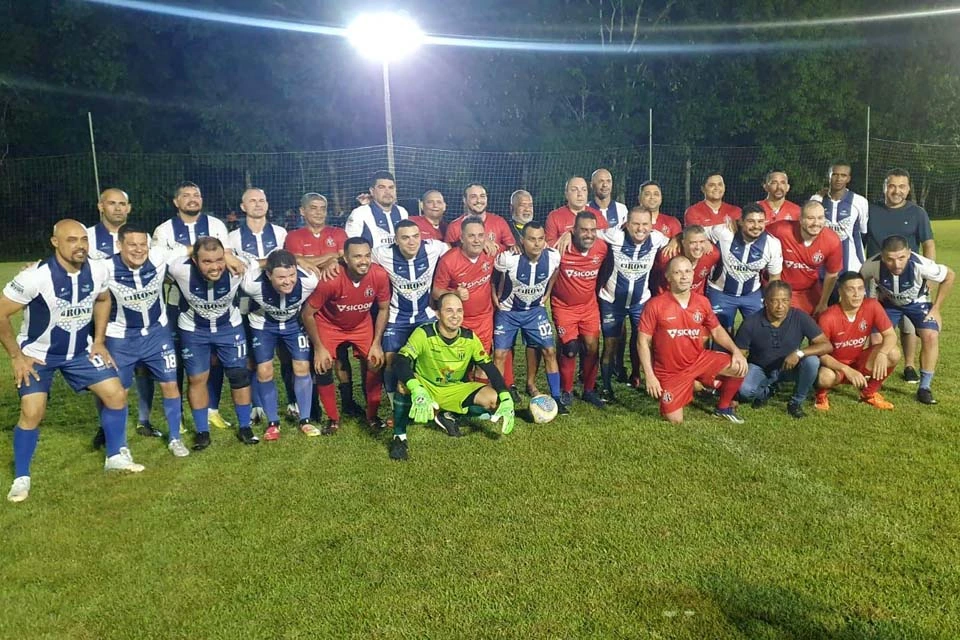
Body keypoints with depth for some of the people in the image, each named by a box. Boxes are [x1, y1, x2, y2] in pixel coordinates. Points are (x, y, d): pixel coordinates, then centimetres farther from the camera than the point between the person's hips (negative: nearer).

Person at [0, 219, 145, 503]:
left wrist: (98, 341, 6)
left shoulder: (97, 272, -13)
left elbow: (103, 300, 10)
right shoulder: (36, 276, -28)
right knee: (32, 413, -12)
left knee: (116, 394, -2)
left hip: (81, 350, 4)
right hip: (38, 354, -4)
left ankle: (116, 456, 18)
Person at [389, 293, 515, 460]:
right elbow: (401, 362, -35)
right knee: (404, 385, -37)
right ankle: (399, 437, -17)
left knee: (495, 400, -16)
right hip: (425, 387, -4)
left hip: (455, 391, 4)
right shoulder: (423, 333, -22)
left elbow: (491, 369, -9)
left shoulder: (470, 338, -11)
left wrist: (506, 400, -24)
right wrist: (417, 391, -53)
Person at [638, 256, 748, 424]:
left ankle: (723, 407, 11)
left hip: (699, 360, 3)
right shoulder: (655, 305, -16)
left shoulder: (703, 302, -3)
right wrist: (650, 376, -16)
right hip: (670, 371, -3)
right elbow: (643, 342, -12)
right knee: (675, 421, -4)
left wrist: (736, 351, -8)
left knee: (739, 367, -16)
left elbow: (717, 330, 10)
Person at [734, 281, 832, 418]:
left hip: (789, 367, 1)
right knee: (744, 388, -31)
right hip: (760, 369, -1)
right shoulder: (751, 323, -21)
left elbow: (827, 345, -18)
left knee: (812, 361, -30)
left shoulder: (800, 318, -19)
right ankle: (767, 391, 9)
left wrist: (799, 353, -35)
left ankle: (796, 402, -3)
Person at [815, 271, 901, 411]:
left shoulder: (872, 306, -15)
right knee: (825, 378, -38)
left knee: (893, 354, -21)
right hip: (836, 365, -4)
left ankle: (869, 393, 4)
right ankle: (821, 394, 3)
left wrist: (882, 353, -33)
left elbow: (890, 335, -11)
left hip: (860, 362, 4)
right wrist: (846, 370, -33)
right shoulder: (828, 318, -25)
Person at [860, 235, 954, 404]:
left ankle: (924, 387, -6)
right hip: (888, 302, 1)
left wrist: (936, 308, -13)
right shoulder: (872, 265, -35)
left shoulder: (920, 265, -37)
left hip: (917, 302, -1)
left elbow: (949, 276, -16)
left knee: (931, 336, -20)